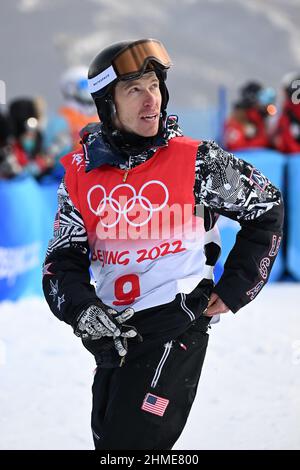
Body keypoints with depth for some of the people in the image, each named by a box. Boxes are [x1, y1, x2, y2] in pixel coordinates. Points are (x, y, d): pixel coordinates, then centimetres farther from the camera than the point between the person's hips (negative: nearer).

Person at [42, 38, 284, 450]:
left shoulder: (196, 162, -9)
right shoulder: (82, 174, 2)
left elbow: (267, 207, 4)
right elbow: (64, 258, 3)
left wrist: (234, 290, 2)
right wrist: (81, 309, -16)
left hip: (176, 327, -5)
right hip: (113, 333, 5)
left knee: (129, 444, -13)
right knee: (107, 438, 16)